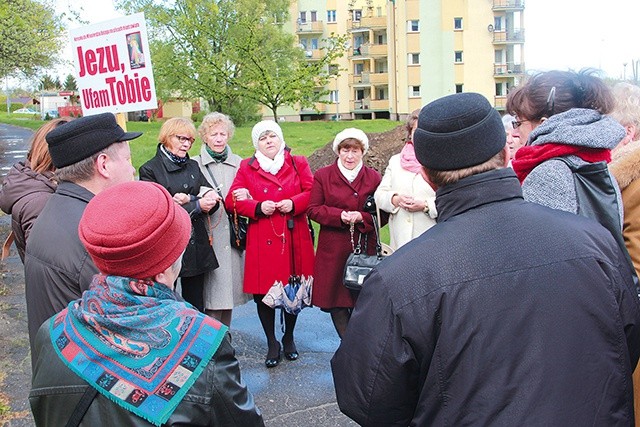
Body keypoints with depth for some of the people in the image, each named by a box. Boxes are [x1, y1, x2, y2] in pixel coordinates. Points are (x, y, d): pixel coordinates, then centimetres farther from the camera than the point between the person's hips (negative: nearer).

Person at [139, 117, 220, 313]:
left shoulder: (193, 166, 13)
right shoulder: (150, 170, -3)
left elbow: (213, 199, 3)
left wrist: (188, 200, -15)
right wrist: (196, 205, -14)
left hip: (196, 245, 5)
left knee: (196, 304, 11)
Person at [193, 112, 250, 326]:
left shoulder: (238, 163, 11)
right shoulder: (195, 164, 1)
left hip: (233, 236, 3)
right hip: (208, 238, -3)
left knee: (228, 290, 11)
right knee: (212, 295, -4)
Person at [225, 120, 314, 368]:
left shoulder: (298, 163, 9)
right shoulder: (247, 168, 7)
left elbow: (312, 192, 2)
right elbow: (232, 200, 1)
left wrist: (293, 203, -15)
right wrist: (258, 208, -14)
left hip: (294, 238, 1)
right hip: (262, 241, 0)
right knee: (262, 292, 1)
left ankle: (289, 338, 31)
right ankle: (272, 343, 19)